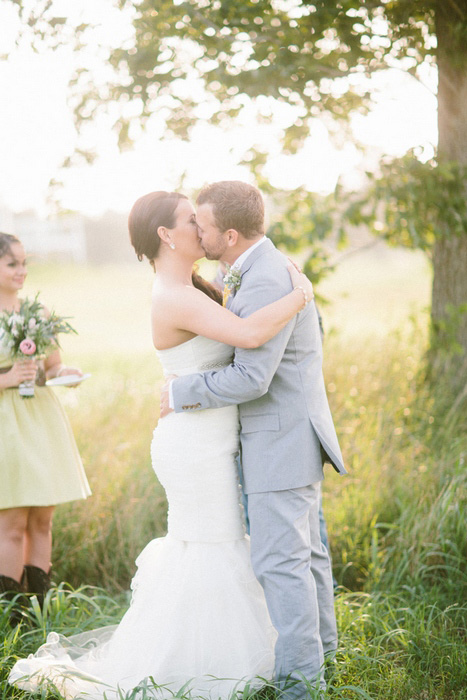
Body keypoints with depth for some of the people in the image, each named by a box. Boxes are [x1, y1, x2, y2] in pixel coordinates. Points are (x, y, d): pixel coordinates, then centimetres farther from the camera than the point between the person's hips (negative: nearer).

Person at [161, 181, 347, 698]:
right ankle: (318, 650, 28)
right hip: (291, 436, 10)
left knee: (279, 559, -6)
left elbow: (250, 378, -26)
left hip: (281, 440, -10)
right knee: (304, 550, 17)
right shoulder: (266, 269, 11)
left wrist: (181, 393, -15)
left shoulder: (266, 283, -22)